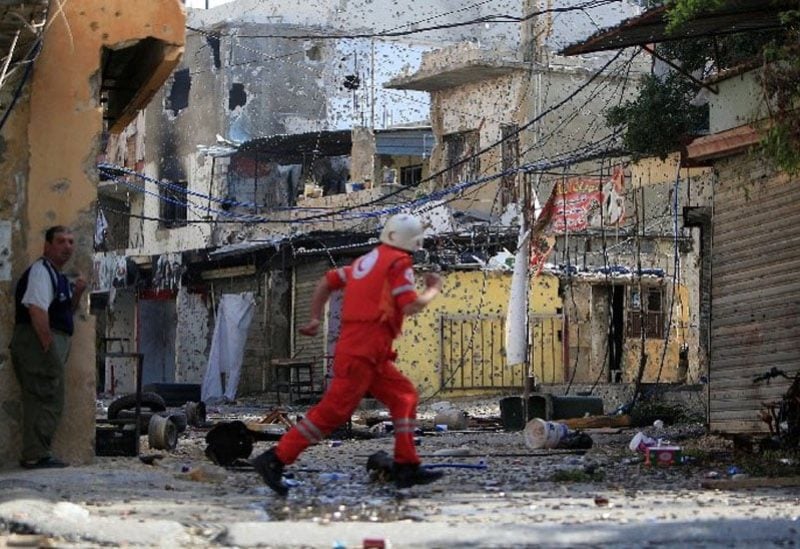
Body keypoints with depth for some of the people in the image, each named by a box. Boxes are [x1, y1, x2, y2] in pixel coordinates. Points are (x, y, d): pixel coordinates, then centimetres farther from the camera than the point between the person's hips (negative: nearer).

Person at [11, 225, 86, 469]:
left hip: (50, 343, 10)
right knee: (47, 399, -10)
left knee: (39, 401, 11)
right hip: (39, 341, -10)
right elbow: (36, 310, -22)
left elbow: (65, 312, 29)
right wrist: (48, 346, -24)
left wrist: (77, 293, 10)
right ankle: (37, 455, -9)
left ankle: (35, 455, 15)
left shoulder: (58, 275, 21)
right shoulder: (40, 271, -11)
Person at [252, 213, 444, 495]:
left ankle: (407, 467, 10)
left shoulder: (366, 261, 23)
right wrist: (433, 290, 5)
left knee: (404, 396, 13)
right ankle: (274, 460, -15)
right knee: (335, 409, -13)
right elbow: (410, 306, -12)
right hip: (364, 349, -10)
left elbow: (326, 282, 24)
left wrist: (315, 319, 25)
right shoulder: (398, 262, -3)